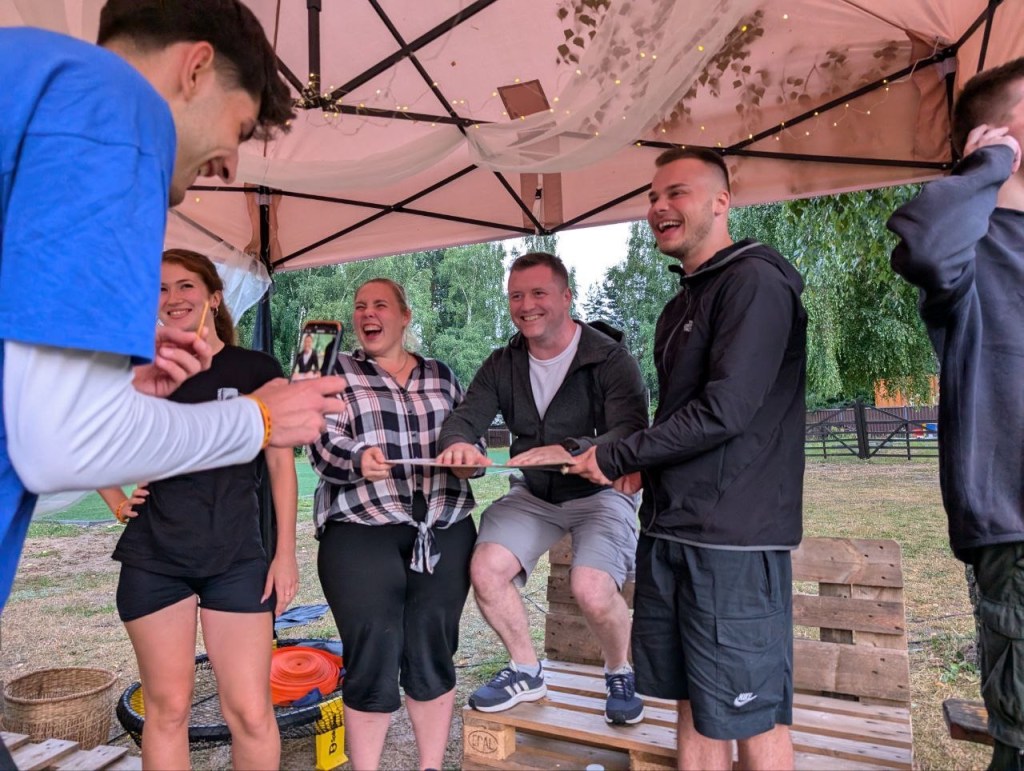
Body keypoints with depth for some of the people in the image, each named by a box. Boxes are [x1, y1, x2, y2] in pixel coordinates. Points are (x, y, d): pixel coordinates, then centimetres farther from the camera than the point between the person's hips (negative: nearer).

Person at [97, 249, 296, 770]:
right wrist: (115, 498, 5)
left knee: (250, 712, -1)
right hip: (154, 560, 2)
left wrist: (286, 552, -2)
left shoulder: (257, 370, 1)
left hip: (237, 560, -1)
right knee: (167, 708, 10)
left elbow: (281, 463, 2)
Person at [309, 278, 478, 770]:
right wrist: (358, 458, -25)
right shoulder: (336, 373, 6)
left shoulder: (441, 376, 15)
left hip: (444, 532, 3)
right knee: (372, 664, 0)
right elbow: (322, 445, -5)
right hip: (360, 535, -2)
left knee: (433, 656, 9)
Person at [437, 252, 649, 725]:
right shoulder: (502, 364, 2)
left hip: (599, 491, -4)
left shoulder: (609, 358, -15)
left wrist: (569, 451, -44)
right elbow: (465, 417, -7)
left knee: (592, 589, -26)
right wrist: (457, 443, -33)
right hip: (532, 494, 5)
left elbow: (631, 435, -26)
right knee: (485, 571, -14)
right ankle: (526, 672, 14)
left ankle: (620, 674, 10)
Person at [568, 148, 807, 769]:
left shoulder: (755, 282, -10)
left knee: (754, 719, 5)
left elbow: (725, 410, -20)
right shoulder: (682, 303, 17)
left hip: (733, 540, -8)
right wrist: (643, 464, 3)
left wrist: (616, 458, -11)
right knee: (694, 704, 17)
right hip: (670, 531, 8)